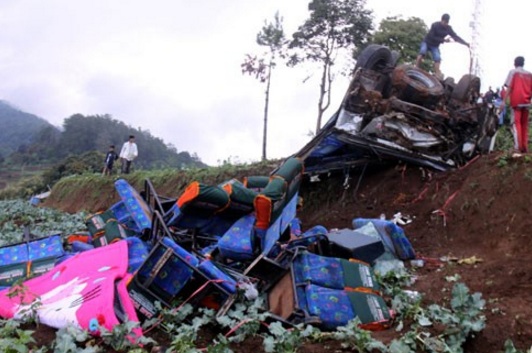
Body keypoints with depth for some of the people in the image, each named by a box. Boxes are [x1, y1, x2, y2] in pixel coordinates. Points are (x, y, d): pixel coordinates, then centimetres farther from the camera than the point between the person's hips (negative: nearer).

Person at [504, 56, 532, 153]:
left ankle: (520, 146, -16)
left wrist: (505, 100, -6)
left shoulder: (513, 72, 1)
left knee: (517, 123, -6)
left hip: (516, 101, -4)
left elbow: (509, 87, -7)